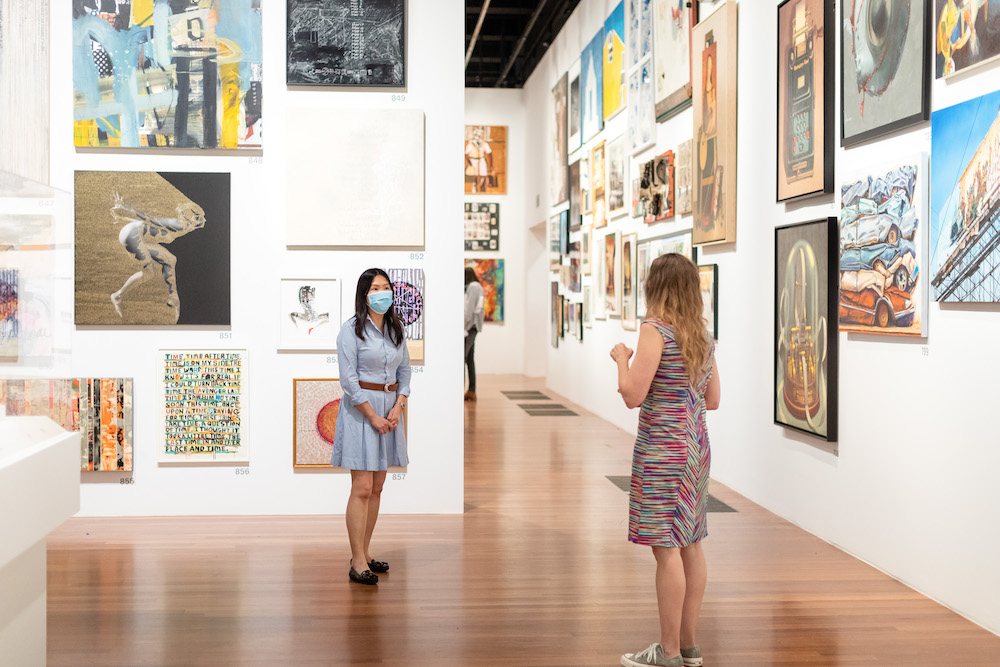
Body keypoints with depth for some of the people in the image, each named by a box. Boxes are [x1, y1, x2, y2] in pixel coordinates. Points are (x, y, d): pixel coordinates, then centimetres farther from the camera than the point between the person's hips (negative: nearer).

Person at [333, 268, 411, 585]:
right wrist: (373, 416, -14)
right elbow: (348, 379, -12)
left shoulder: (396, 330, 11)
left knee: (377, 487, 10)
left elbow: (404, 371, 13)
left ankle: (365, 553, 19)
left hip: (391, 408, 6)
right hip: (361, 409, -6)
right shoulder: (352, 330, -8)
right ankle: (357, 562, -4)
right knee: (362, 488, -9)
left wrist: (398, 408, -2)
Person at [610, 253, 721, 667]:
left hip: (661, 449, -8)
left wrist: (621, 358, -1)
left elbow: (633, 395, -16)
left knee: (667, 548, -3)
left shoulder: (656, 330, -12)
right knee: (691, 546, 12)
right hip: (695, 445, 8)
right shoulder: (702, 337, 11)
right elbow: (712, 400, 16)